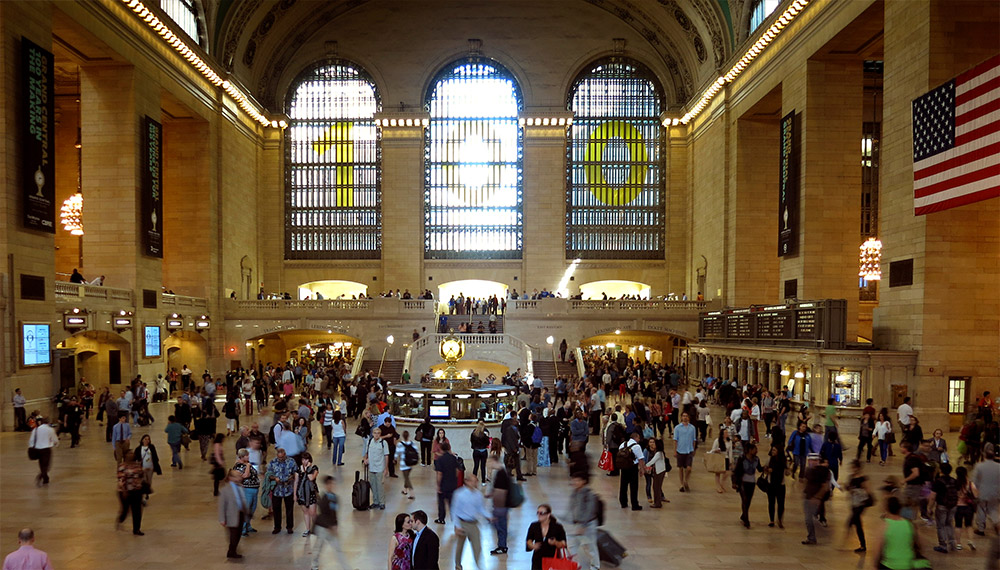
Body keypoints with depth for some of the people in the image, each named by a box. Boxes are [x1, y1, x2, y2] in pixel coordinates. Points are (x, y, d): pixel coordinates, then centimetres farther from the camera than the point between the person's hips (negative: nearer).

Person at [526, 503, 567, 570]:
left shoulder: (558, 527, -5)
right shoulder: (533, 526, 2)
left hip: (553, 560, -2)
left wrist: (555, 543, -21)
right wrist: (532, 545, -11)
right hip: (537, 560, 3)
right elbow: (529, 540, 10)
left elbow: (563, 544, -2)